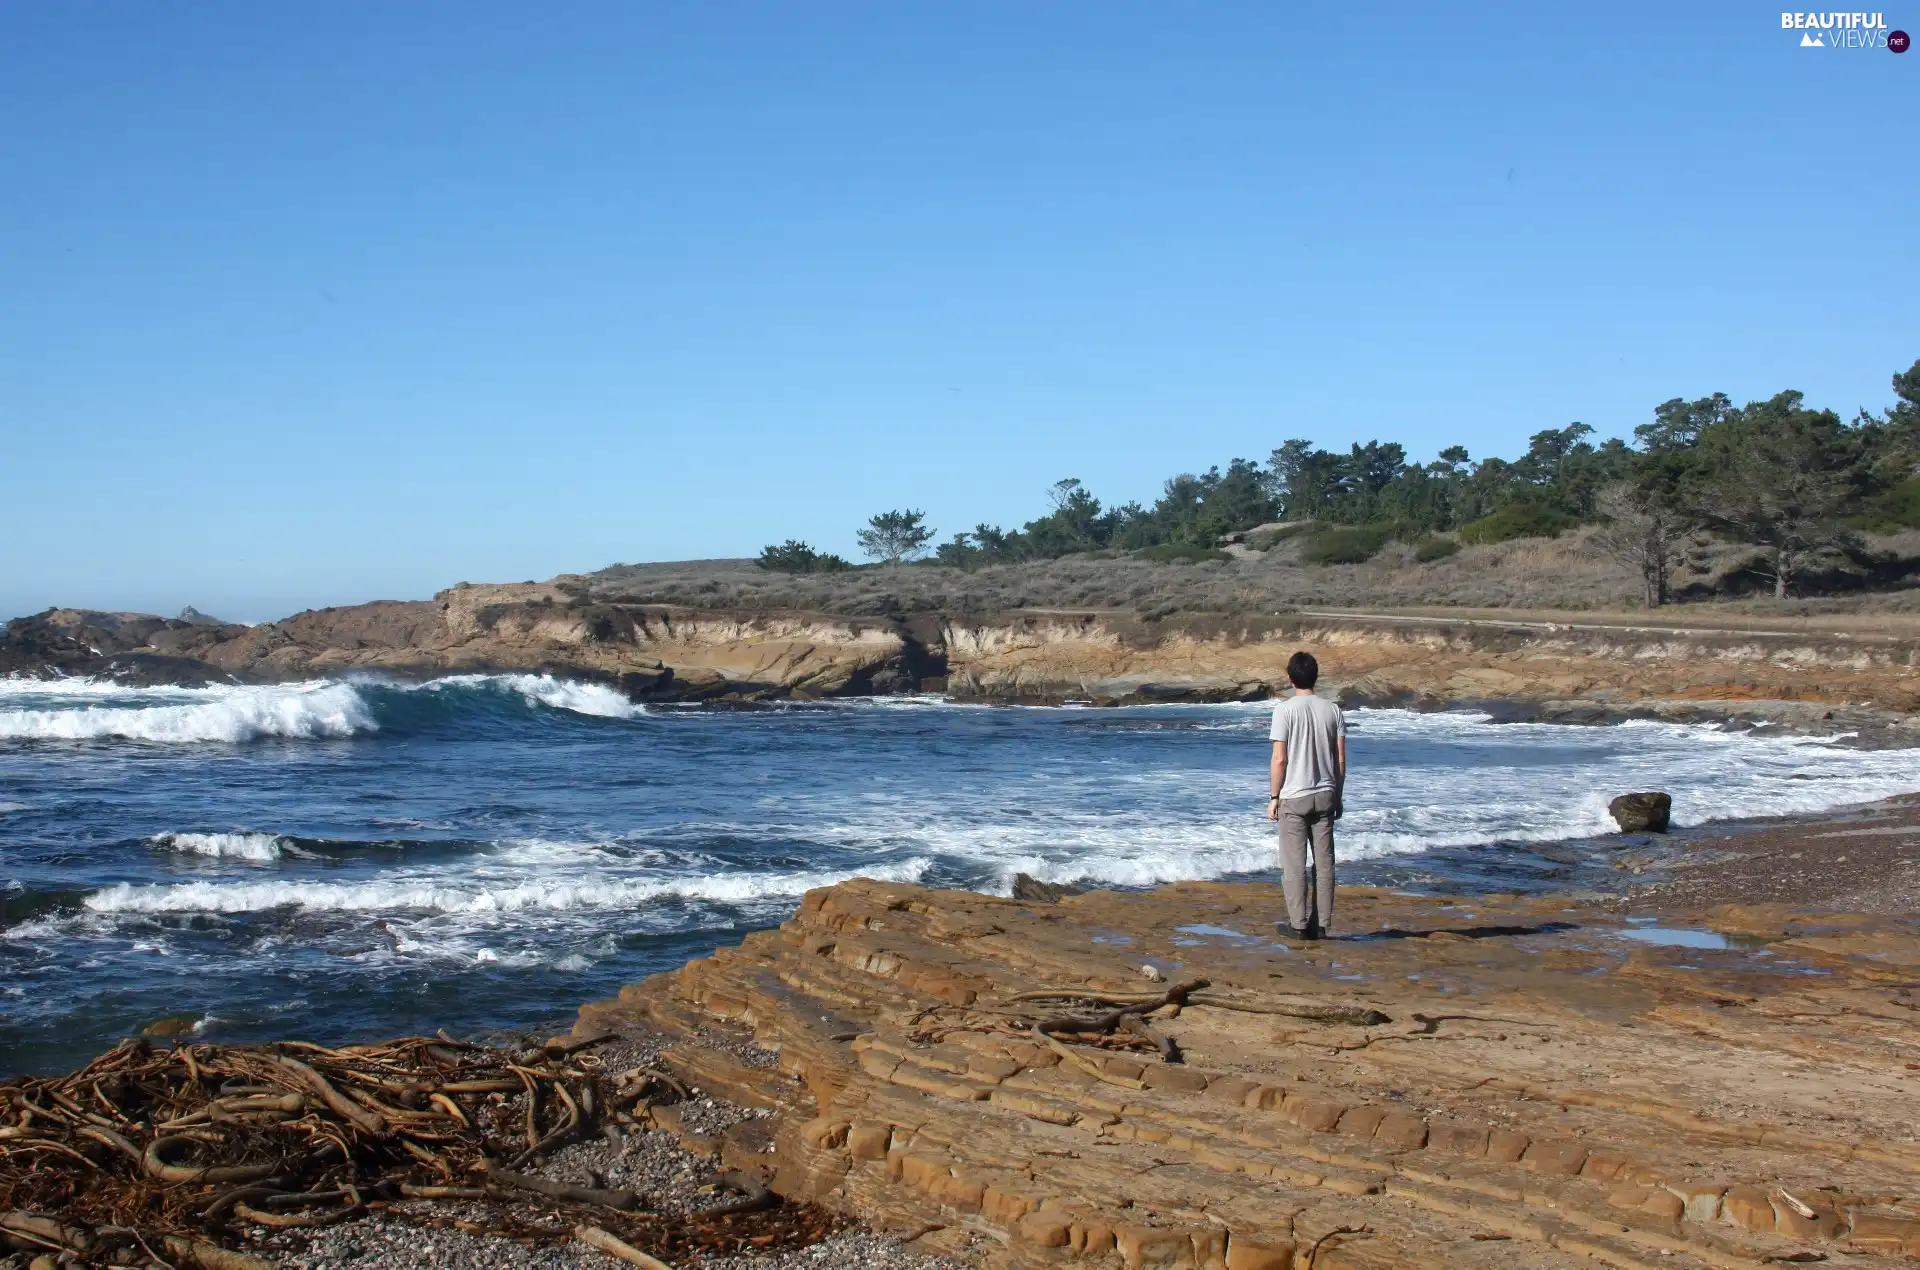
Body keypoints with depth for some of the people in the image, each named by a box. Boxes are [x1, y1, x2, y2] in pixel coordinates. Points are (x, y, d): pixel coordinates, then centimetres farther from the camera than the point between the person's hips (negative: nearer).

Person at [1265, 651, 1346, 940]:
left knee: (1294, 863, 2)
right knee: (1324, 861, 8)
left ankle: (1298, 924, 3)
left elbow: (1279, 759, -11)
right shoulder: (1332, 710, 3)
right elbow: (1340, 759, 4)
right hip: (1325, 795, 4)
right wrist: (1337, 795, 14)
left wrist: (1273, 797, -2)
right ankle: (1321, 924, 10)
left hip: (1294, 797, -4)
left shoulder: (1285, 710, -9)